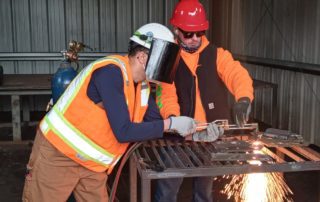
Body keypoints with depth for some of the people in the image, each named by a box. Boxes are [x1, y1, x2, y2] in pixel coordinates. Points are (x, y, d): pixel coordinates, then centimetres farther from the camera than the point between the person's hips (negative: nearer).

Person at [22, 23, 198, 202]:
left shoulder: (142, 83, 1)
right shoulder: (111, 72, -25)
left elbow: (154, 121, 6)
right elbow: (124, 131, -29)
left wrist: (191, 130, -8)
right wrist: (171, 124, -23)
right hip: (58, 154, -8)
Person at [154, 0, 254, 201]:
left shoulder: (217, 54, -1)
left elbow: (237, 75, -18)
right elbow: (166, 93, -9)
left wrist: (243, 98, -40)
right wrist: (171, 116, -30)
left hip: (212, 135, 1)